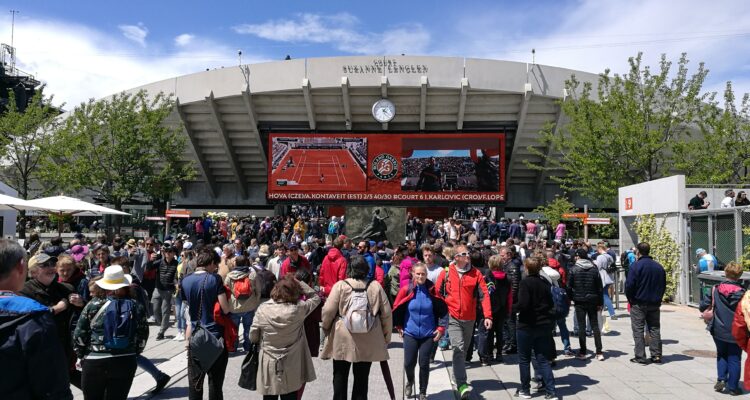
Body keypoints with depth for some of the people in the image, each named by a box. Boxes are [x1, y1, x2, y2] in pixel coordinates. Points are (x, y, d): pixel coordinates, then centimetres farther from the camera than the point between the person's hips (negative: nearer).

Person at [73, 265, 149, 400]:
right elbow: (143, 336, 4)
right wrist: (134, 353, 18)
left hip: (94, 362, -1)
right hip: (125, 363, 1)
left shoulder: (94, 305, -6)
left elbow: (79, 335, -1)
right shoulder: (136, 307, -1)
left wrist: (81, 355, 13)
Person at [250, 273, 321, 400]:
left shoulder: (262, 309, -13)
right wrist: (298, 283, 1)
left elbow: (253, 337, -3)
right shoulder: (299, 309, -15)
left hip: (268, 368, 1)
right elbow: (316, 297, 4)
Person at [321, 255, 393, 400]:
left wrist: (326, 328, 9)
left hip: (343, 339, -2)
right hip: (368, 341, 2)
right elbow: (386, 314, 1)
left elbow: (328, 311, -10)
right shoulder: (376, 287, -1)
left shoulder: (340, 285, -8)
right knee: (362, 378, 14)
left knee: (340, 377, 14)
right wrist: (386, 336, 13)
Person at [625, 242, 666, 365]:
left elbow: (629, 285, -16)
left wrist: (630, 299, -1)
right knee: (654, 329, 13)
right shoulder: (659, 267, 6)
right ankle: (656, 355, 14)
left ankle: (640, 357, 0)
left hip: (639, 304, -5)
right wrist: (658, 298, 18)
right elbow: (663, 285, 12)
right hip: (655, 304, 5)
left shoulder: (636, 266, -14)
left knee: (638, 330, 1)